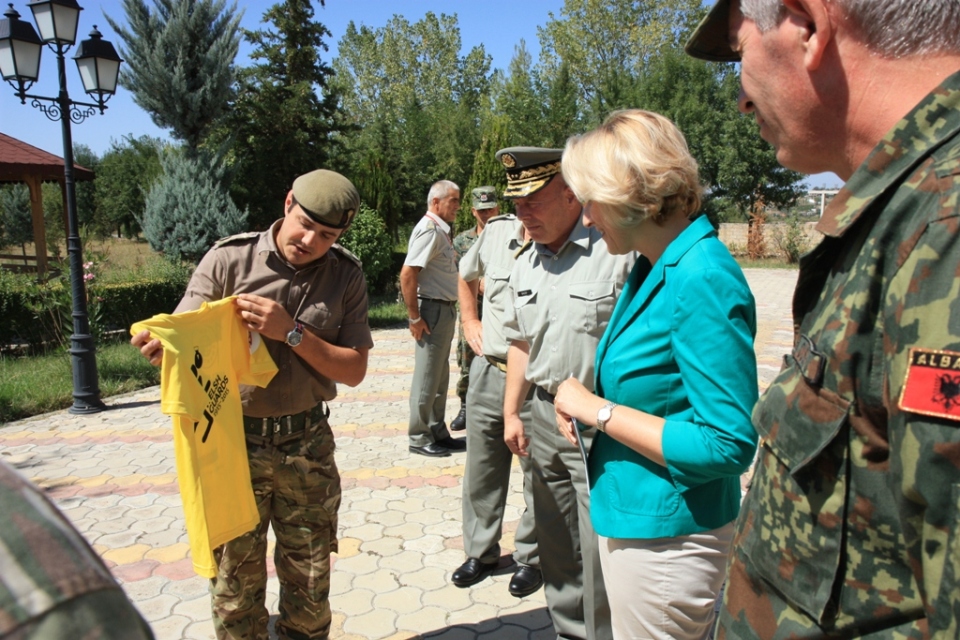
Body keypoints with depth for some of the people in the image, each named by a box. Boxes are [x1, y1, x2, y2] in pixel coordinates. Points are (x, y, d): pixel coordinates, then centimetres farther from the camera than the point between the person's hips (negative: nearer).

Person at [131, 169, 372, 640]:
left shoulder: (345, 276, -1)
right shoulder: (228, 259, -7)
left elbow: (353, 371, -4)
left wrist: (291, 332, -18)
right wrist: (159, 346, -31)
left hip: (306, 442, 2)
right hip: (233, 439, -1)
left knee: (309, 575, 14)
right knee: (235, 577, 9)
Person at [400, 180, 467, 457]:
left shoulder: (441, 231, 15)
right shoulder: (429, 230, -16)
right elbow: (407, 274, -23)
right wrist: (415, 318, -21)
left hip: (445, 310, 10)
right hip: (433, 310, -10)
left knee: (440, 377, 16)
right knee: (427, 378, 0)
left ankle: (437, 432, 27)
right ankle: (419, 438, 11)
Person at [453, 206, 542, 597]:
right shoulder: (496, 231, 3)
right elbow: (466, 275, 23)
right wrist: (469, 320, 15)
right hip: (487, 372, 5)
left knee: (539, 476, 10)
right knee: (481, 470, 16)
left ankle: (531, 558, 31)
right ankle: (480, 551, 36)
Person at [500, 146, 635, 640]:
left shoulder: (618, 252, -14)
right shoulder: (524, 266, 11)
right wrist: (512, 412, 15)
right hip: (543, 416, 8)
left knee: (600, 550, -1)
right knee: (556, 545, 20)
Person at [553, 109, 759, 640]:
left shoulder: (703, 281, -24)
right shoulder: (652, 268, 5)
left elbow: (729, 445, -25)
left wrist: (598, 411, -19)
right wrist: (584, 403, -2)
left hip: (665, 533, -9)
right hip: (629, 514, 9)